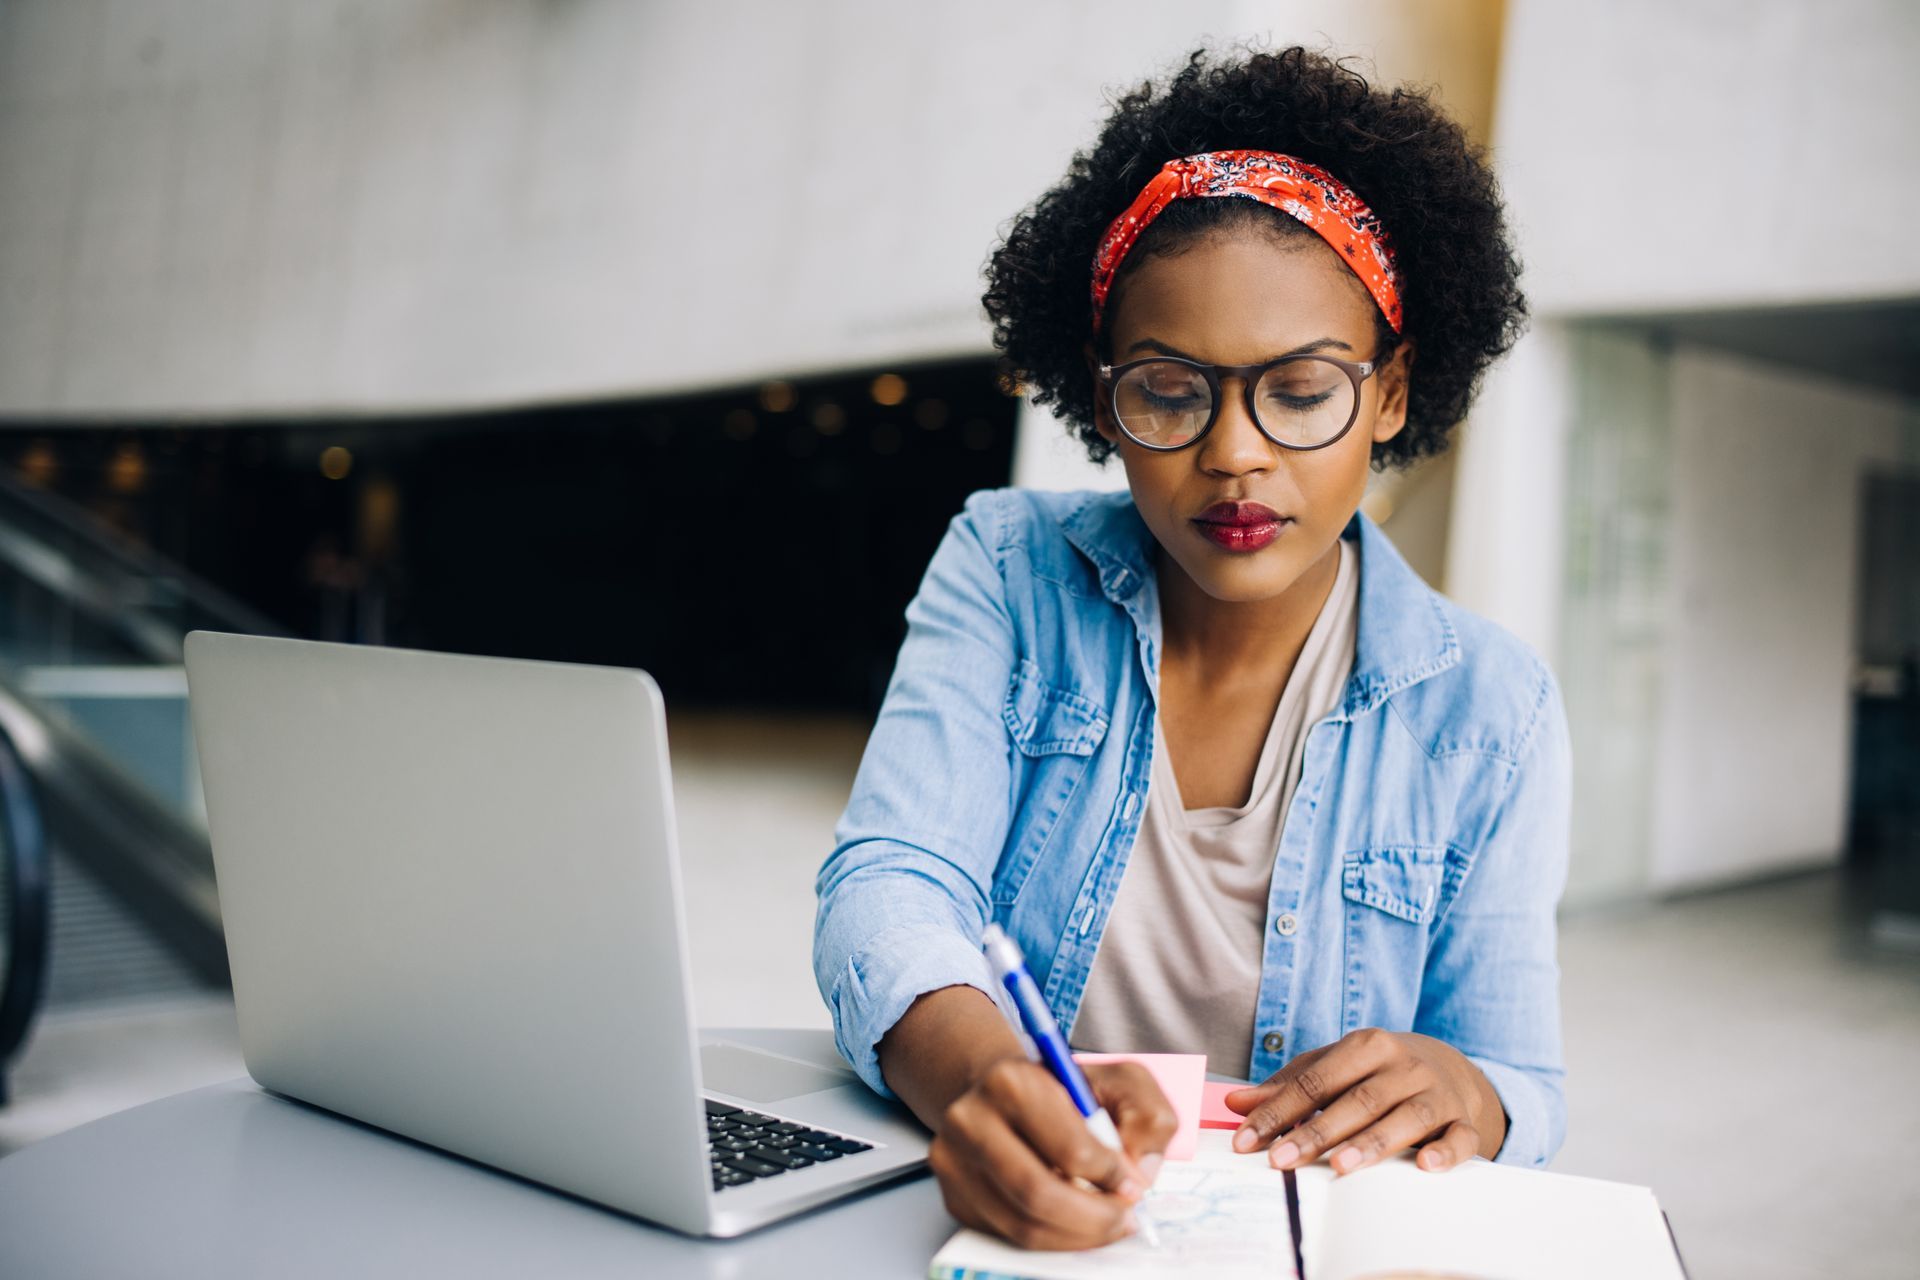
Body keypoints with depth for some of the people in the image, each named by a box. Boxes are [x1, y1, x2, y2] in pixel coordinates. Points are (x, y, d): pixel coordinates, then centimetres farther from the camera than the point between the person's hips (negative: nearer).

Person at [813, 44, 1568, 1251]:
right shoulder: (1008, 573, -3)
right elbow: (890, 885, -14)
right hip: (1001, 1214, 0)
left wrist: (1465, 1099, -23)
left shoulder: (1489, 708, -3)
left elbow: (1522, 1093, 0)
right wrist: (977, 1075, -35)